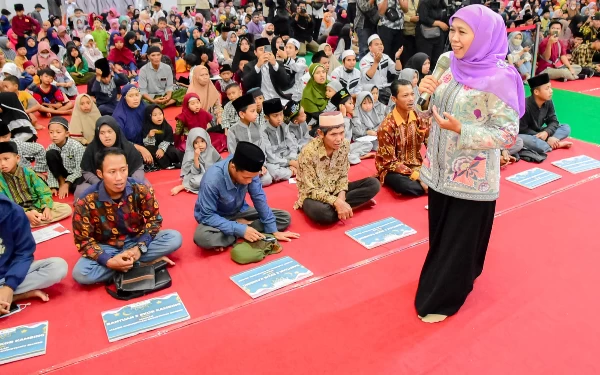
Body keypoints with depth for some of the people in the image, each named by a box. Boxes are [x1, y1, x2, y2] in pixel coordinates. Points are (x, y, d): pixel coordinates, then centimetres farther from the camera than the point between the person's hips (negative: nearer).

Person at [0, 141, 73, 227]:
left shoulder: (28, 172, 0)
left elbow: (44, 192, 0)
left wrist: (47, 207, -19)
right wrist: (26, 214, -24)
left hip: (37, 206, 3)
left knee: (67, 208, -15)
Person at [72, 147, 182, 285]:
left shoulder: (141, 191, -18)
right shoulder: (85, 202, -21)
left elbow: (154, 220, -7)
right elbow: (83, 240, -14)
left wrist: (140, 248, -23)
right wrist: (109, 261, -30)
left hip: (137, 242, 1)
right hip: (107, 248, 0)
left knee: (174, 238, -22)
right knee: (80, 273, -31)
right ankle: (144, 261, -21)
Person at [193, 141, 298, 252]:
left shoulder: (248, 171, -21)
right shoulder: (212, 180, -34)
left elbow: (259, 198, -10)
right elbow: (208, 216, -27)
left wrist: (273, 230, -11)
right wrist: (241, 230, -34)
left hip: (239, 212, 5)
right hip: (215, 217, -5)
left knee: (285, 217, -6)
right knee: (201, 237, -39)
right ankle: (241, 226, -16)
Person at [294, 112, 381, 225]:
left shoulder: (344, 144, -10)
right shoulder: (309, 152, -26)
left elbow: (343, 175, 0)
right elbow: (311, 190, -22)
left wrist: (341, 195, -20)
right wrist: (336, 202, -33)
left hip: (335, 190, 6)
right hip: (313, 195, -5)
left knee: (373, 184, -8)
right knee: (321, 212, -40)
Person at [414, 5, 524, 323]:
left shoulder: (498, 77, -17)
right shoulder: (449, 63, 3)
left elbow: (509, 133, -17)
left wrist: (460, 130, -27)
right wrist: (425, 94, -9)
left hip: (471, 178, -6)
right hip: (441, 170, 6)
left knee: (460, 240, 10)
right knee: (440, 234, 20)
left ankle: (443, 298, 28)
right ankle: (439, 282, 43)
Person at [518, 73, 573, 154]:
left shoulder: (548, 102, -4)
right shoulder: (525, 106, -22)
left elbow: (553, 121, 0)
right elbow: (522, 130, -20)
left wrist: (546, 132, -23)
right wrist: (544, 137, -24)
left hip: (540, 133, 7)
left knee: (566, 128, -3)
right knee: (521, 139, -41)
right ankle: (556, 145, -27)